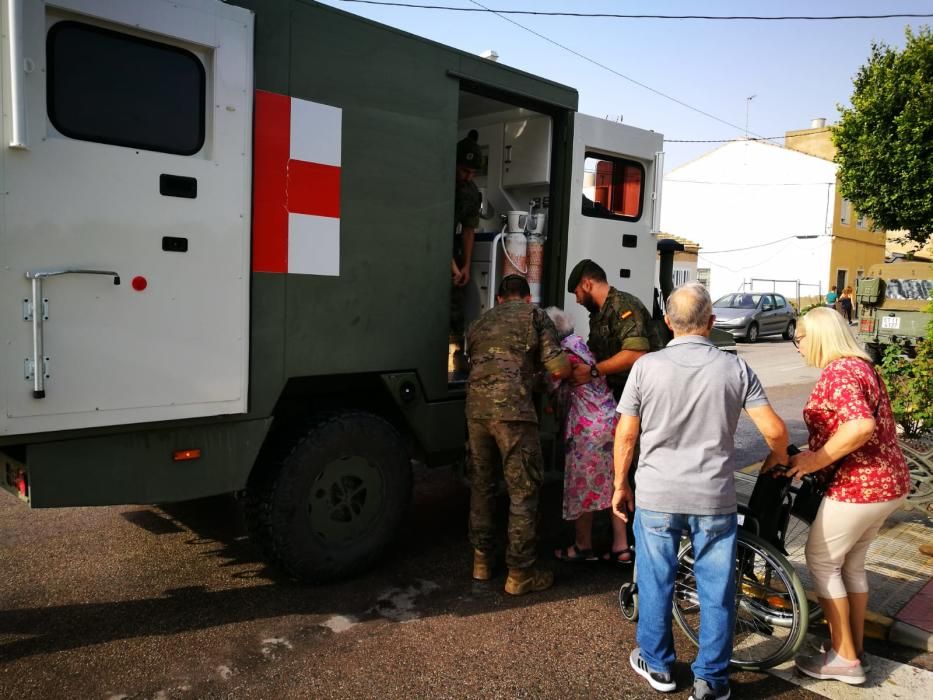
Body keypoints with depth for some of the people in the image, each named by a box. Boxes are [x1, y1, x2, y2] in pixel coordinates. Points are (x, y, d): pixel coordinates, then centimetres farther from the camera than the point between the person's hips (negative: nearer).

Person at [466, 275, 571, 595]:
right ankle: (520, 574, 10)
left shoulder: (479, 322, 25)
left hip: (476, 408, 6)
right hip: (513, 409, -5)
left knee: (481, 486, 18)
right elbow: (558, 367, -1)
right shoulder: (534, 315, 9)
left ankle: (481, 560, 28)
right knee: (523, 491, 4)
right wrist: (570, 367, 22)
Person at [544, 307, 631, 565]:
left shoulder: (565, 353, -12)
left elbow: (549, 385, -14)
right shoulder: (581, 344, 12)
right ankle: (621, 547, 20)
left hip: (588, 428, -8)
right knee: (612, 484, 13)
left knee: (582, 486, 7)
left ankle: (583, 546, 21)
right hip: (610, 421, 8)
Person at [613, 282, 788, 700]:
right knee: (717, 590, 13)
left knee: (656, 583, 15)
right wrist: (778, 457, 16)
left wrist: (620, 485, 8)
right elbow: (775, 430, -6)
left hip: (656, 496, 0)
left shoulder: (647, 366, -8)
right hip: (715, 497, 0)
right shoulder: (735, 368, -6)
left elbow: (626, 435, -4)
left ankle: (657, 665, 32)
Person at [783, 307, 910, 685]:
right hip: (887, 481, 10)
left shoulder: (837, 372, -18)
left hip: (860, 485, -10)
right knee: (850, 563, 20)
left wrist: (813, 460, -22)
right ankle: (856, 648, 31)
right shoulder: (859, 366, 13)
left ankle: (844, 658, 13)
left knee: (821, 561, 4)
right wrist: (815, 455, 15)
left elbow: (861, 427, -32)